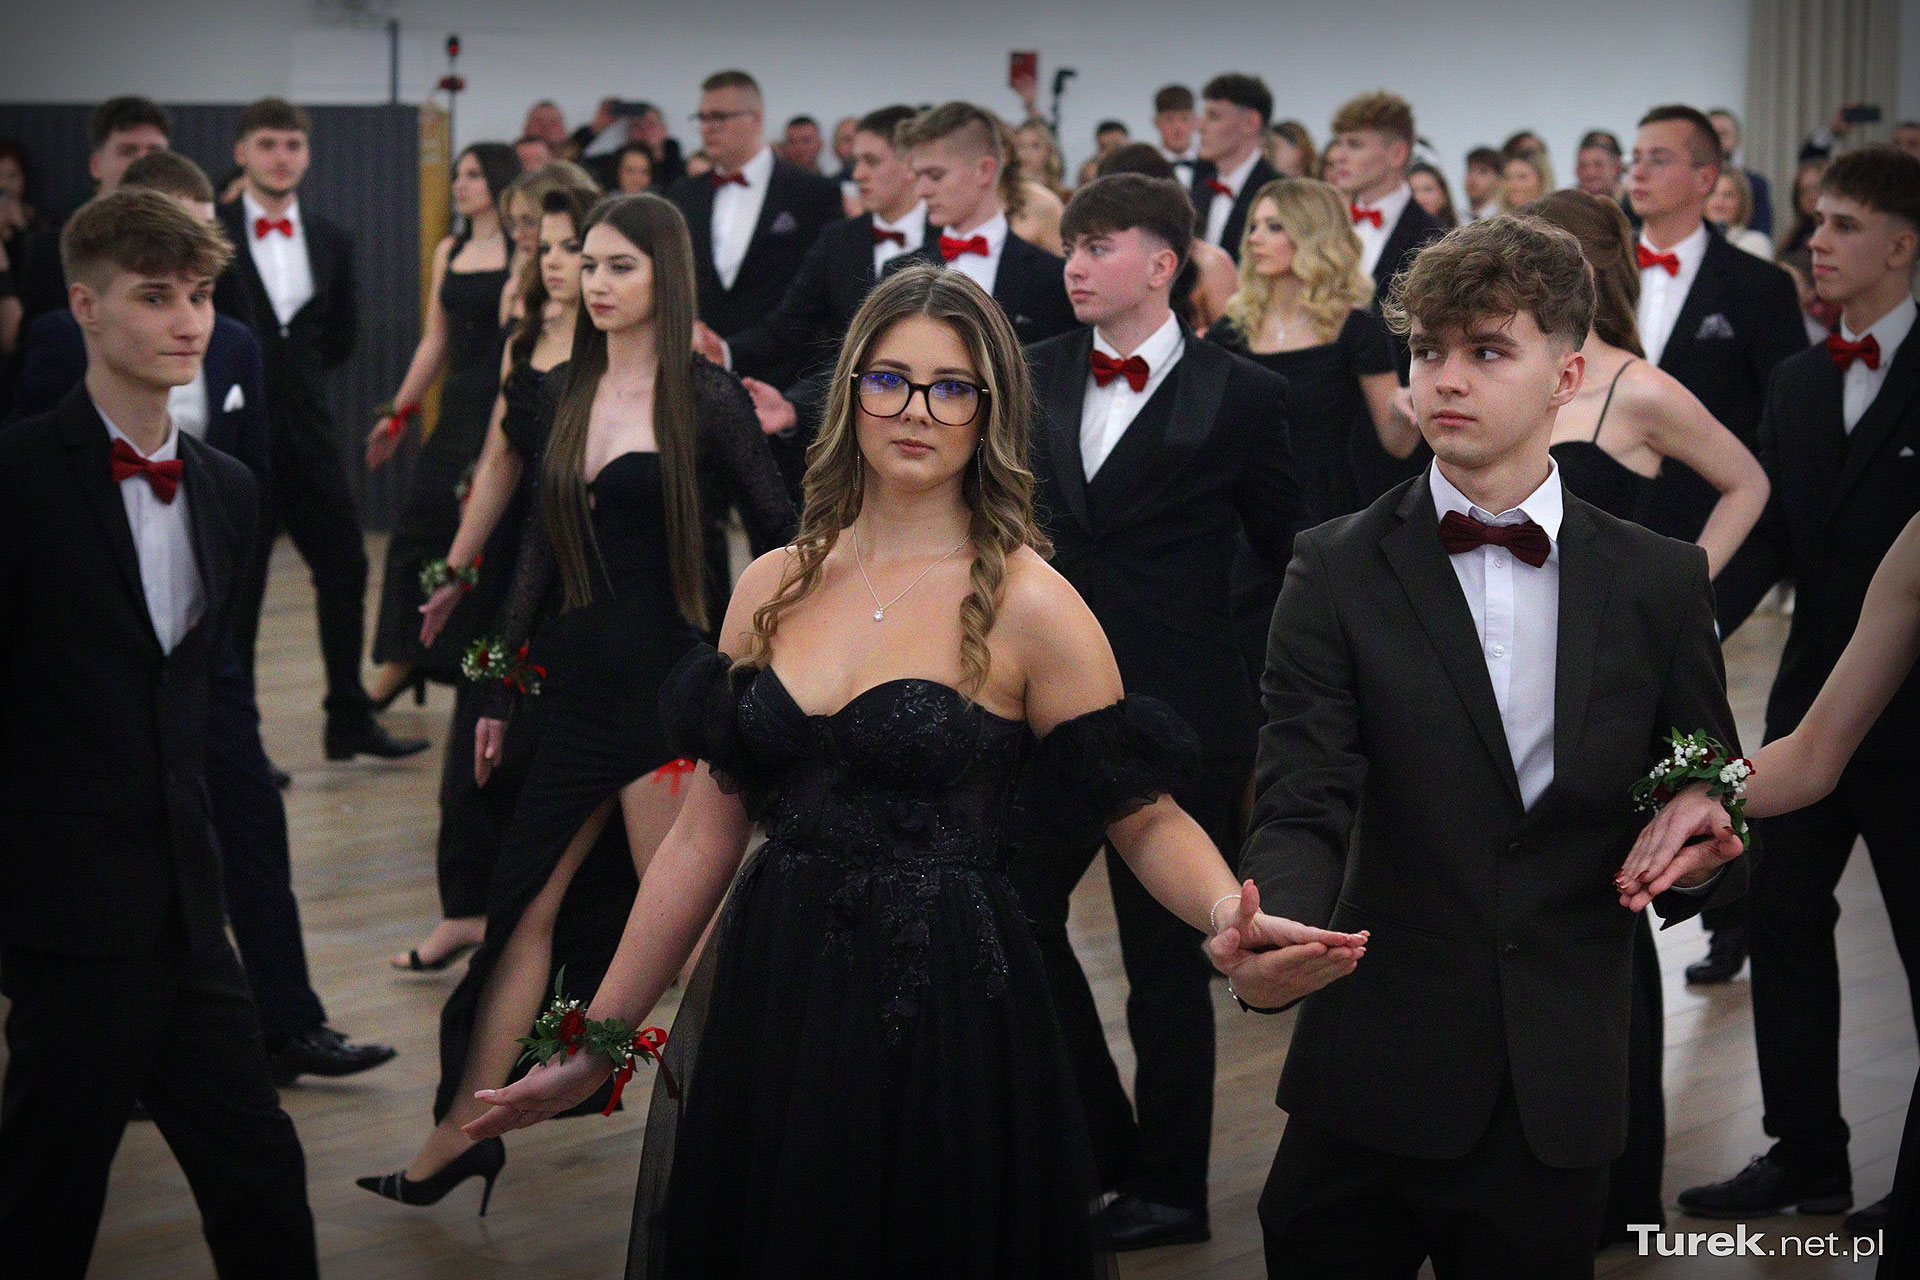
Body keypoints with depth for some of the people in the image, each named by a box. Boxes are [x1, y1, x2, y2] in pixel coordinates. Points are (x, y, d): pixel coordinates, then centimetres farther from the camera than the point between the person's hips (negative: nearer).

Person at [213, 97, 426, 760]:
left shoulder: (330, 240, 8)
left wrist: (288, 371, 8)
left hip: (308, 431, 5)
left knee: (345, 572, 8)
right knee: (236, 588, 1)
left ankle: (350, 722, 20)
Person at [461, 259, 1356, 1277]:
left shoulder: (1027, 606, -7)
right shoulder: (773, 588, 7)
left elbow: (1145, 819, -7)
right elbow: (707, 833, 10)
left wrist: (1233, 915, -29)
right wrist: (597, 1043, 11)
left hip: (943, 1029, -4)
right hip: (764, 1012, 5)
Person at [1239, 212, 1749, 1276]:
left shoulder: (1661, 583, 4)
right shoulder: (1338, 571, -3)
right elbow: (1303, 808, -12)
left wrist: (1700, 863, -13)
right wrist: (1269, 935, -33)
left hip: (1560, 1095, 1)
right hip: (1375, 1078, -1)